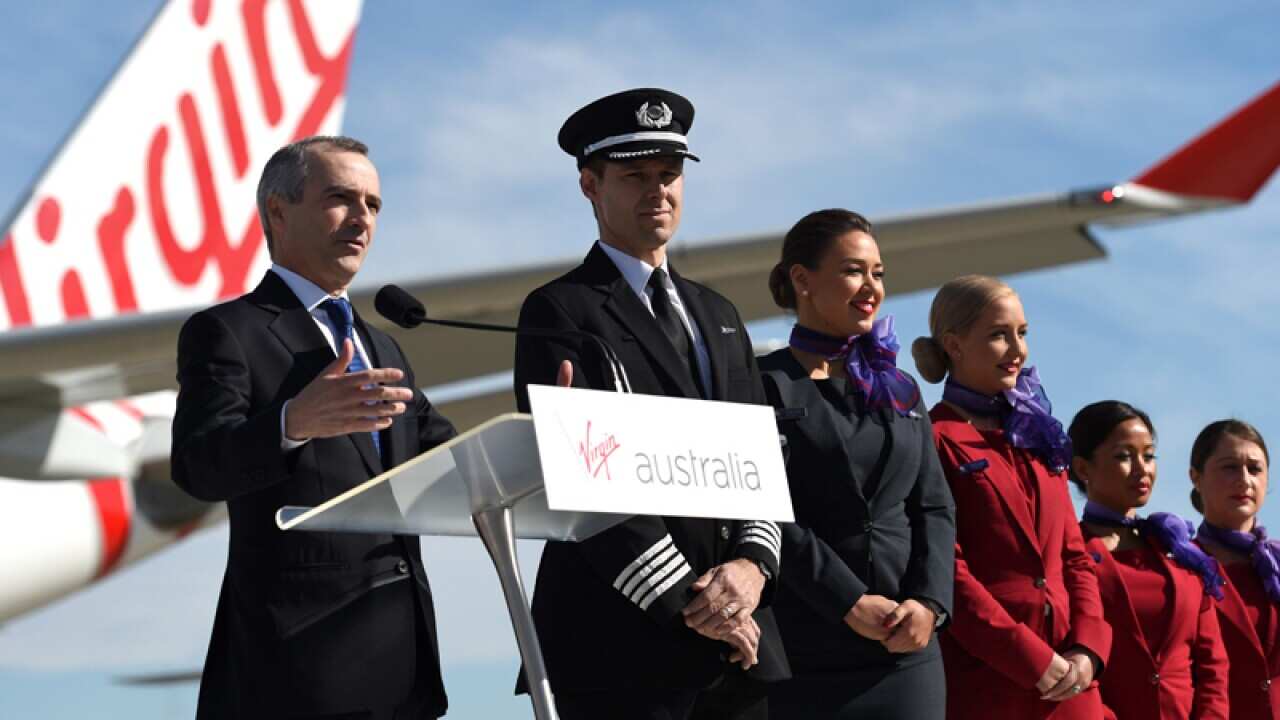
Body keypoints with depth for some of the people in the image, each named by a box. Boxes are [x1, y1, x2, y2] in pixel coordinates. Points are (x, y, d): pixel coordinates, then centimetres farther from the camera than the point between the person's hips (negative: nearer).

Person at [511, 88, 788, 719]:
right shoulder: (559, 311, -2)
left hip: (738, 634, 6)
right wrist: (686, 601, -14)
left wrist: (752, 565, -7)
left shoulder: (718, 316, 19)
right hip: (618, 639, -6)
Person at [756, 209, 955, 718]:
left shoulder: (899, 389, 16)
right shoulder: (764, 386, -2)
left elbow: (935, 506, 11)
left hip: (906, 650, 5)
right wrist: (852, 604, -15)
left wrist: (929, 601, -5)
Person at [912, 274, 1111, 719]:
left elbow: (1074, 555, 16)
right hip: (979, 682, -6)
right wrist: (1036, 662, -13)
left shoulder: (1038, 438, 18)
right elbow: (946, 574, -11)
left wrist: (1088, 650, -1)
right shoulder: (935, 441, -3)